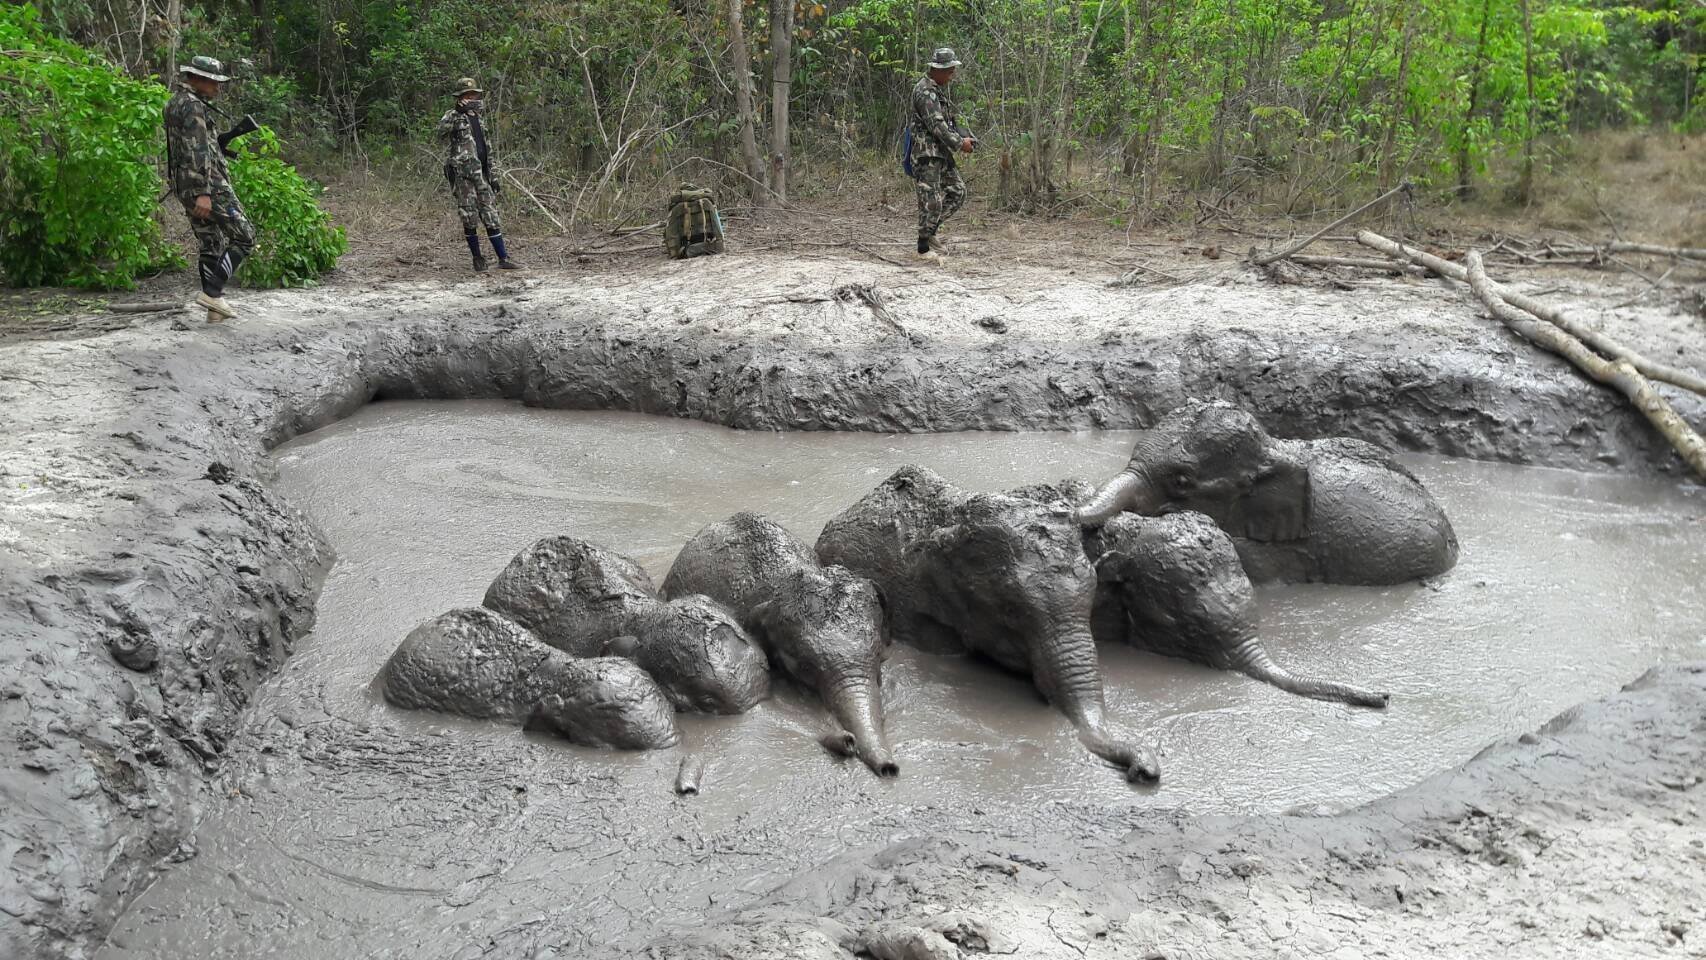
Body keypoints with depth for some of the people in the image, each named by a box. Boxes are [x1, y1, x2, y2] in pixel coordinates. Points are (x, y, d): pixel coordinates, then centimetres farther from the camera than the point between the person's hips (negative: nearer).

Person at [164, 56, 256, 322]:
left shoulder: (175, 102, 19)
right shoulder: (192, 105, -13)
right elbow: (196, 152, -21)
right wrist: (202, 193, -25)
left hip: (186, 188, 10)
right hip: (208, 184, -10)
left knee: (211, 245, 11)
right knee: (243, 237, -4)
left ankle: (215, 308, 11)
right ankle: (212, 292, -9)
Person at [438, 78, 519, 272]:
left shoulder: (477, 118, 17)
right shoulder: (453, 116, -5)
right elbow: (441, 131, -29)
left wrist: (492, 176, 18)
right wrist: (458, 111, -41)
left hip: (481, 174, 6)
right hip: (462, 175, -6)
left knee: (492, 217, 4)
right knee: (470, 219, -1)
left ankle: (503, 259, 5)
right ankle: (477, 259, 11)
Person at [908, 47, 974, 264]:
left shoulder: (940, 89, 16)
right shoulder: (925, 91, -15)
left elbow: (950, 120, 22)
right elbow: (936, 125, -21)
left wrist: (964, 137, 7)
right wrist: (959, 144, -16)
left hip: (941, 153, 10)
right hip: (926, 152, -10)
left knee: (957, 191, 9)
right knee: (931, 201, -8)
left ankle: (930, 230, 17)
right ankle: (924, 248, 0)